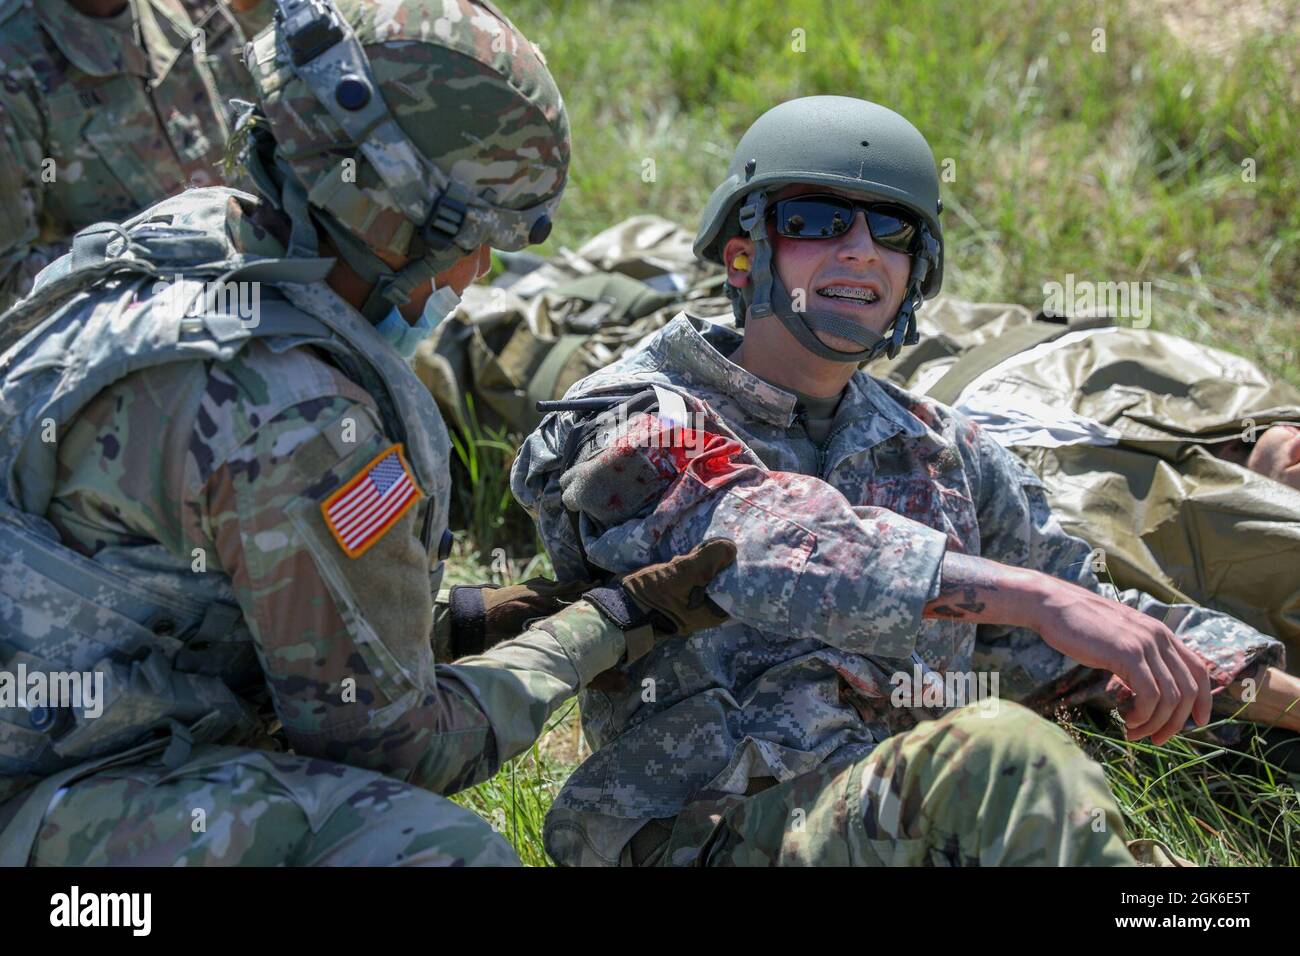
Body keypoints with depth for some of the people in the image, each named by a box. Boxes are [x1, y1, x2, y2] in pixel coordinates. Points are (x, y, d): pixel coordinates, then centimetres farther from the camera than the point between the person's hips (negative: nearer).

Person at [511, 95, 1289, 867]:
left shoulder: (941, 450, 22)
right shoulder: (640, 431, 3)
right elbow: (776, 547, -17)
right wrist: (1036, 597, -28)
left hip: (925, 823, 6)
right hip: (711, 833, -5)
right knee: (1004, 755, -33)